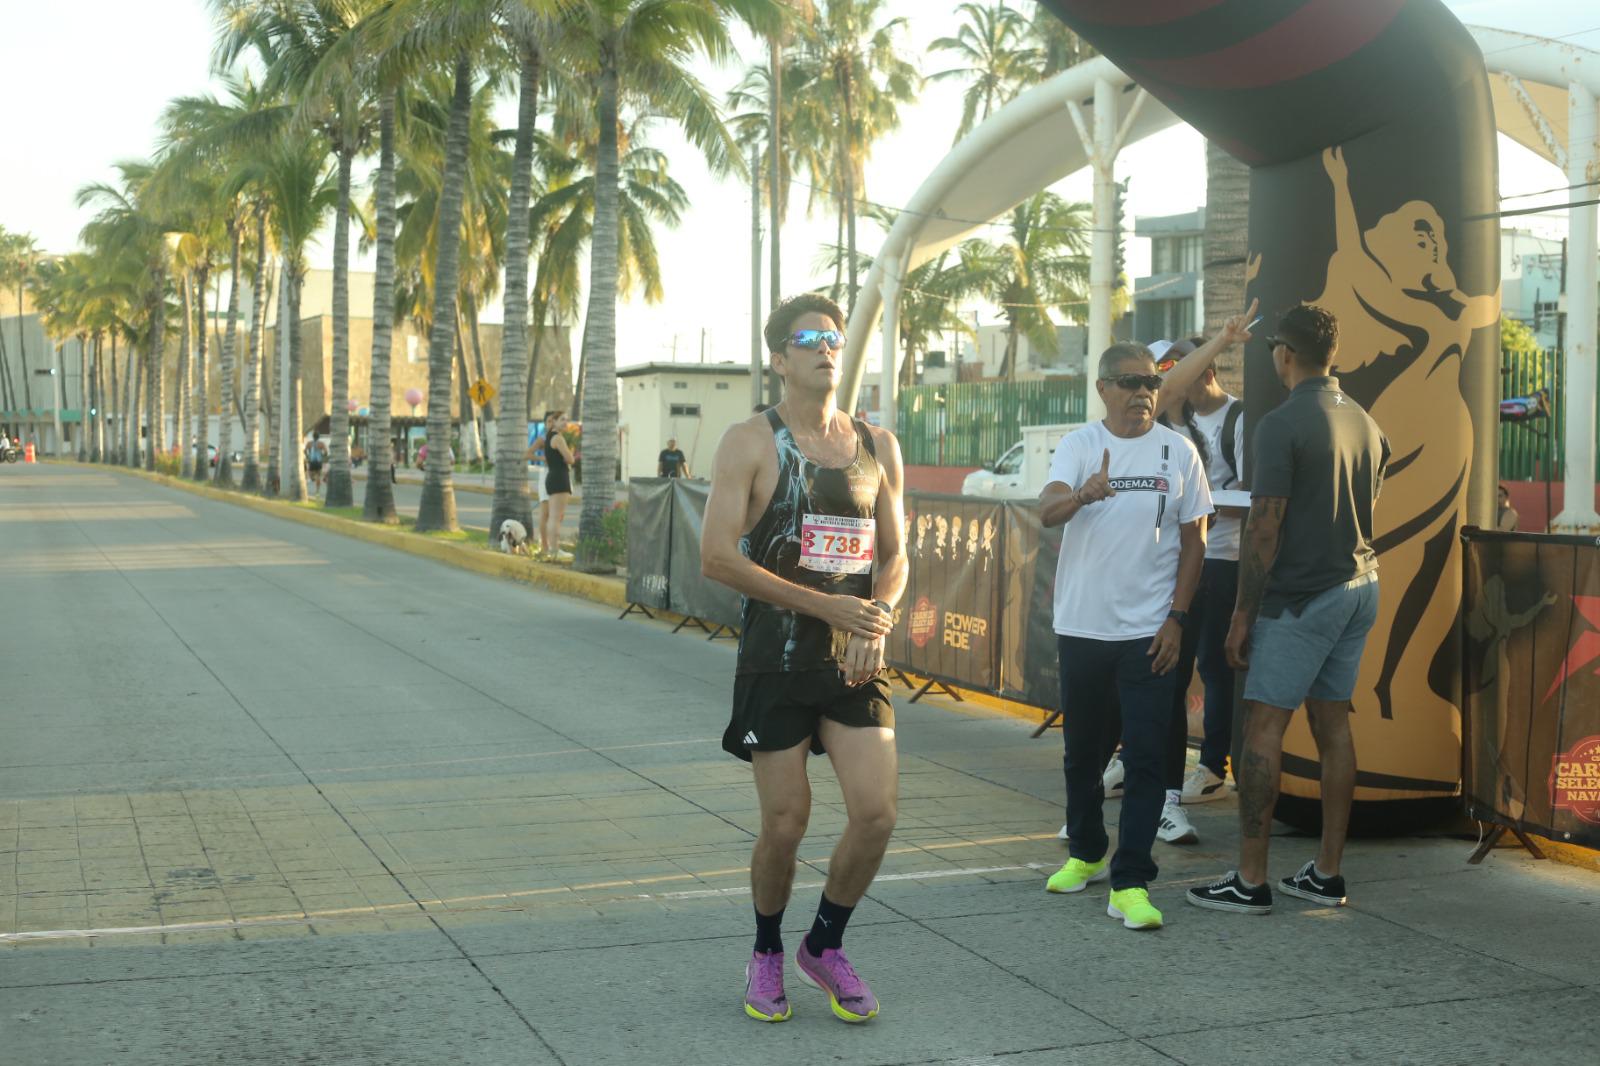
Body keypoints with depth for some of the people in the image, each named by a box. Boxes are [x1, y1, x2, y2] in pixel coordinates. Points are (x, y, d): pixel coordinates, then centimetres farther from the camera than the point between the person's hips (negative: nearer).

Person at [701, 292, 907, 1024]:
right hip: (777, 659, -4)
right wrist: (827, 606, -18)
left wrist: (877, 621, -9)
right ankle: (767, 955, 27)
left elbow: (895, 556, 13)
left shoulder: (877, 447, 9)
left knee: (877, 811, -6)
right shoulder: (751, 442, -5)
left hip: (854, 661, 4)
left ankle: (826, 947, 20)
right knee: (785, 823, 1)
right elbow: (717, 557, -13)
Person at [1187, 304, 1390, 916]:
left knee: (1263, 727, -4)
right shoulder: (1365, 423, 11)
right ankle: (1326, 873, 16)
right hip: (1360, 585, 8)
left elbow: (1265, 529, -16)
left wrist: (1242, 614, -11)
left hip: (1302, 596, -8)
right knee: (1333, 725, 12)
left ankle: (1250, 881, -3)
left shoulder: (1282, 424, -14)